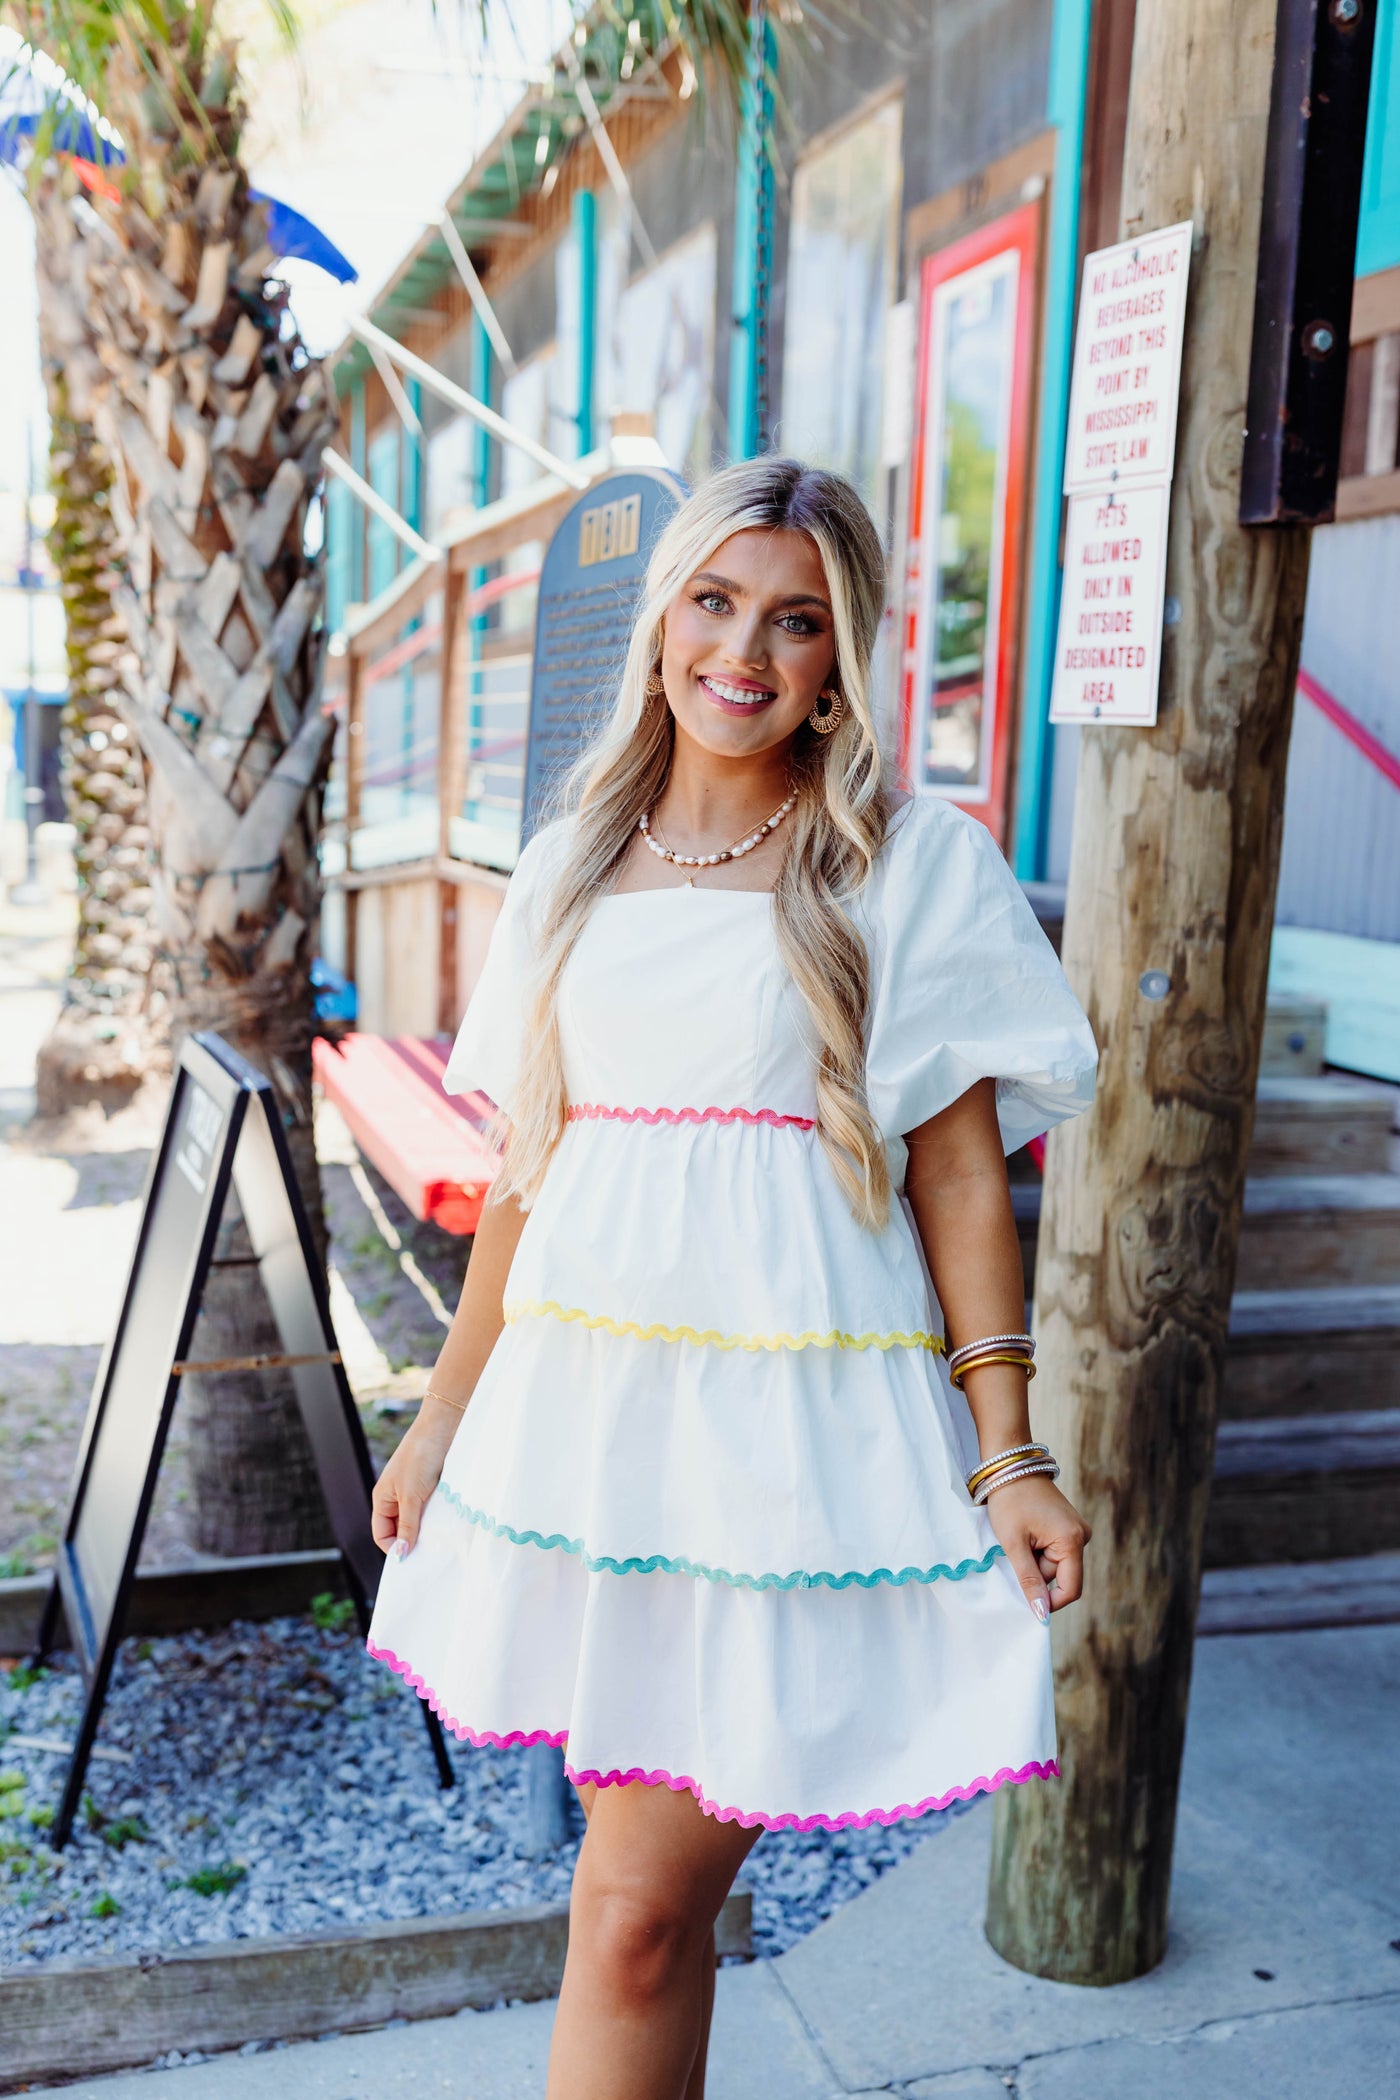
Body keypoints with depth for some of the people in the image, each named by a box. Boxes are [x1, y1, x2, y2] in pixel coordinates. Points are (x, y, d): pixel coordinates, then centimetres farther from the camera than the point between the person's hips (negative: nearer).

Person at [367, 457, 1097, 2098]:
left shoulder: (915, 867, -1)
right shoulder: (574, 864, 11)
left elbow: (959, 1171, -2)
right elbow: (528, 1165, 14)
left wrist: (1008, 1460, -6)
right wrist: (446, 1412, 16)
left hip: (794, 1424, -4)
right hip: (581, 1406, 4)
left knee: (637, 1911, -3)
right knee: (649, 1872, 14)